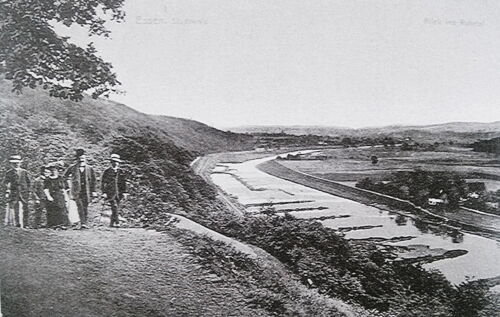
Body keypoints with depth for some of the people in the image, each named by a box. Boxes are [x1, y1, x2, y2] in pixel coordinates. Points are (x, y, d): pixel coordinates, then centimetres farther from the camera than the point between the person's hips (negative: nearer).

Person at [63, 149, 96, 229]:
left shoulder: (89, 168, 4)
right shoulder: (73, 168, 2)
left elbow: (93, 181, 6)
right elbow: (65, 175, 18)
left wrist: (93, 191, 2)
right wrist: (69, 183, 9)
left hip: (86, 191, 2)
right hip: (77, 191, -2)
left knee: (85, 207, 5)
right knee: (80, 207, -13)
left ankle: (84, 222, 15)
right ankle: (82, 223, -18)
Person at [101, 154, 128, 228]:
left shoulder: (121, 171, 9)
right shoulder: (107, 171, 1)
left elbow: (124, 182, 13)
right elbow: (103, 182, 1)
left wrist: (124, 192, 6)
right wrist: (104, 192, -5)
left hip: (119, 193, 4)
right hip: (110, 193, -4)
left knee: (116, 208, 7)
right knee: (114, 207, -17)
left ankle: (112, 223, 18)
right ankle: (117, 222, -19)